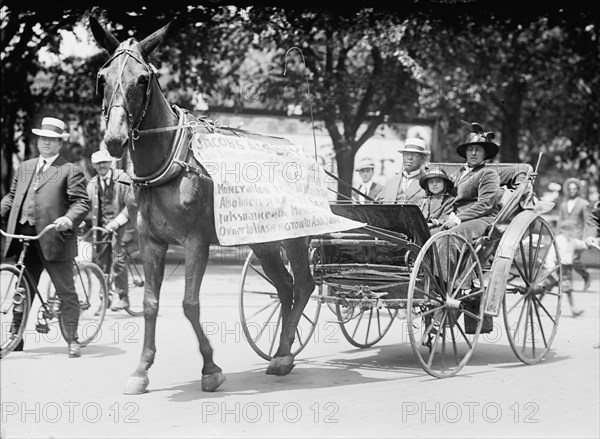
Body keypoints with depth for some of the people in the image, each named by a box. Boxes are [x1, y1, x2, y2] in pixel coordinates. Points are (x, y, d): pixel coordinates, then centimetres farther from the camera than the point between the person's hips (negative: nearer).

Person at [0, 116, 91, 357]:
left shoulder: (70, 171, 0)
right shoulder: (25, 167, 18)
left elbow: (82, 203, -7)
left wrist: (68, 218, -25)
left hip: (54, 238, -5)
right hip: (24, 237, 5)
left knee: (65, 291, 0)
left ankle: (72, 340, 8)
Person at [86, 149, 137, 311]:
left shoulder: (122, 179, -6)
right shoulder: (92, 184, 9)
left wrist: (117, 221, -19)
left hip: (120, 225, -5)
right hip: (102, 225, 5)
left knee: (117, 260, -14)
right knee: (100, 261, 4)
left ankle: (122, 297, -6)